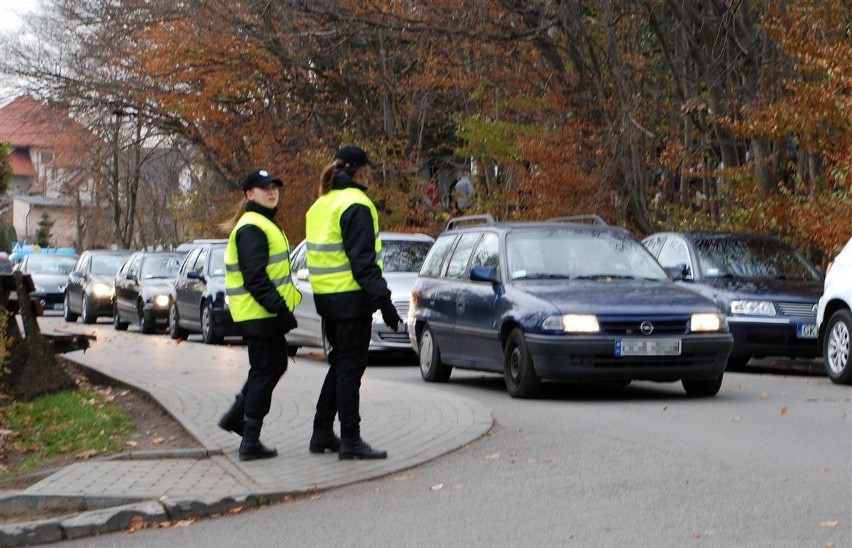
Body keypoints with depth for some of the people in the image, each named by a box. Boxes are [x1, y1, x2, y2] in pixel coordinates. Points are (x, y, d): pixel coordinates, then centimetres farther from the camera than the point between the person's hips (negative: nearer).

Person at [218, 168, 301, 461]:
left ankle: (235, 416, 28)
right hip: (258, 314, -10)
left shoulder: (265, 224, 19)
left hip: (265, 314, 10)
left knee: (274, 366, 20)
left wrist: (283, 305, 19)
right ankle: (250, 442, 1)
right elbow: (255, 277, -23)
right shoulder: (251, 229, -15)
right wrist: (279, 309, -24)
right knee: (264, 372, -5)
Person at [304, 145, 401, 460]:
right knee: (350, 366, -5)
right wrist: (383, 300, -20)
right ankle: (350, 440, -4)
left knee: (340, 364, 17)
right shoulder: (355, 205, -13)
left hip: (327, 298, 9)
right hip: (351, 297, -9)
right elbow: (362, 259, -19)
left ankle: (322, 434, 21)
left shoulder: (321, 205, 15)